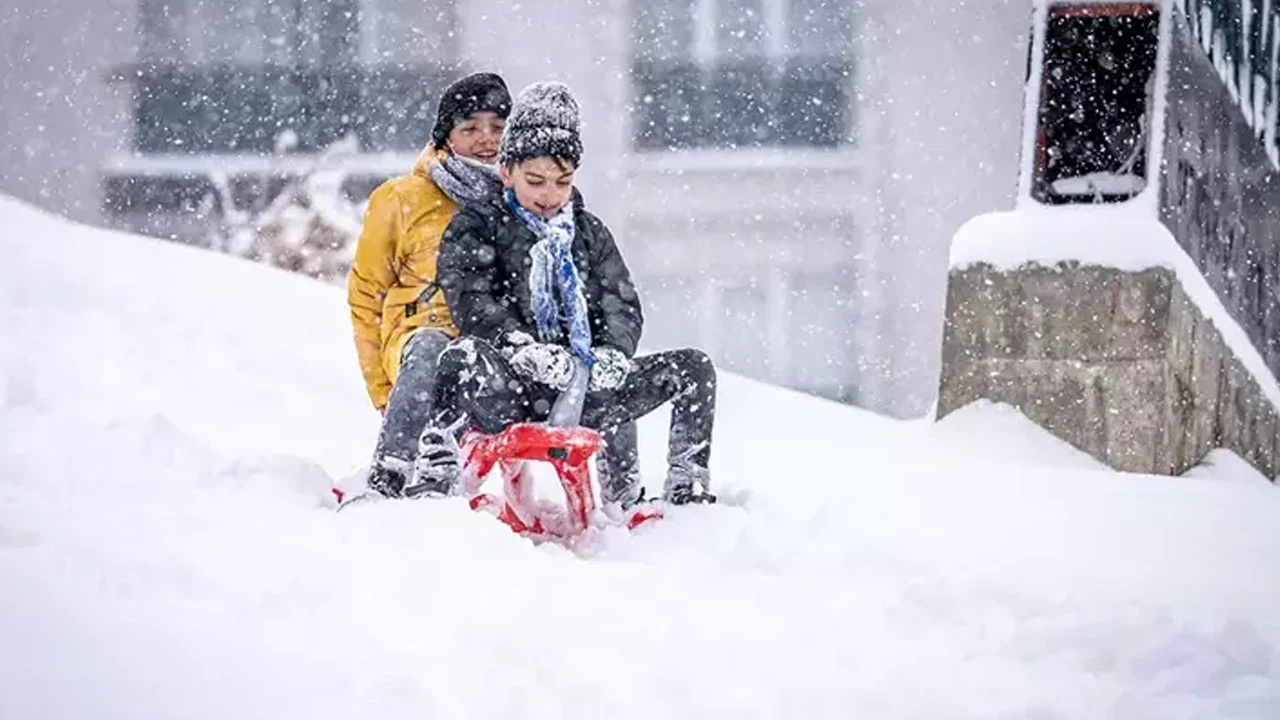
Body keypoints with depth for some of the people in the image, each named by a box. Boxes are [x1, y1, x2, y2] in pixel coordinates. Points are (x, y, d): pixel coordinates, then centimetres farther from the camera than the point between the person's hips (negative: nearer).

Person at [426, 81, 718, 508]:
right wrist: (529, 352, -28)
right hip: (507, 396, -5)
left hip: (579, 393, 5)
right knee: (466, 357, -39)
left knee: (695, 367, -6)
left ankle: (687, 490, -2)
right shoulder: (474, 229, 6)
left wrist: (610, 354, -12)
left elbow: (623, 308, 12)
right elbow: (473, 306, -10)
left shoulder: (591, 234, 21)